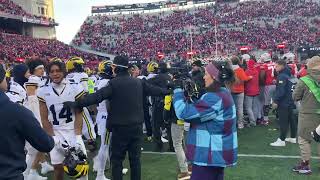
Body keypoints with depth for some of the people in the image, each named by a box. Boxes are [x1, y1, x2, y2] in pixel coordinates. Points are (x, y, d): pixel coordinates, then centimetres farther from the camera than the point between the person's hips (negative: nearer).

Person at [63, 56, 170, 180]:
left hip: (120, 127, -5)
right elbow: (153, 90, 19)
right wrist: (167, 91, 36)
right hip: (137, 126, 5)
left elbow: (97, 96, -20)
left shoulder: (114, 83, -11)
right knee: (135, 158, 13)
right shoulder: (138, 82, 6)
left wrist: (76, 104, -21)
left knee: (117, 159, 7)